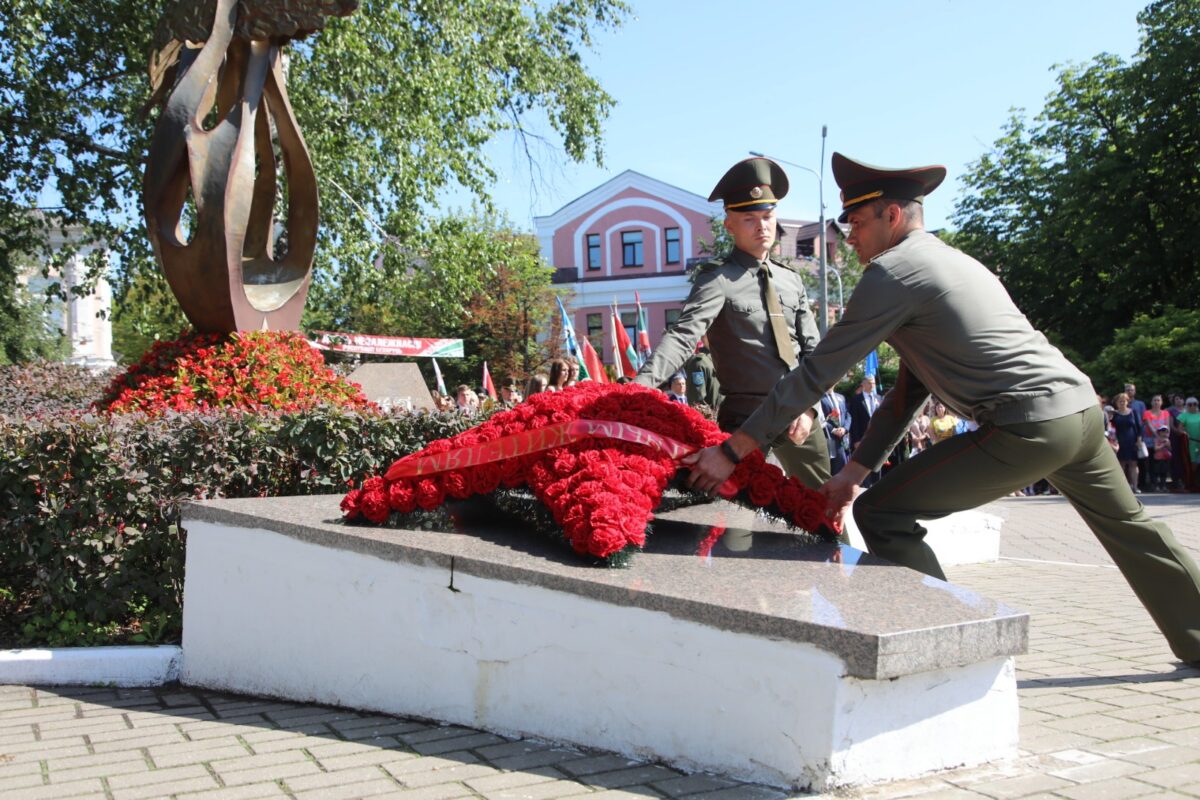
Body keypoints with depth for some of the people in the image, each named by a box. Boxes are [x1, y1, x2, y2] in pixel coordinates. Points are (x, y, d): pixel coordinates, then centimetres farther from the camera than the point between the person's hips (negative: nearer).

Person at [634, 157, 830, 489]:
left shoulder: (791, 279, 10)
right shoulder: (718, 279, -8)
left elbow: (812, 349, 10)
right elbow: (683, 336, -22)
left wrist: (809, 406, -6)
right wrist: (640, 385, -38)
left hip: (797, 412, 6)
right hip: (745, 416, -5)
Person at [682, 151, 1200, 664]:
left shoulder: (892, 272, -8)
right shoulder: (952, 261, 20)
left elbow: (816, 374, -9)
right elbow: (909, 390, 21)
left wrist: (733, 450, -4)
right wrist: (852, 474, 19)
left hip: (1028, 429, -10)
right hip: (1083, 408, 10)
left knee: (882, 514, -4)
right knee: (1125, 525, 30)